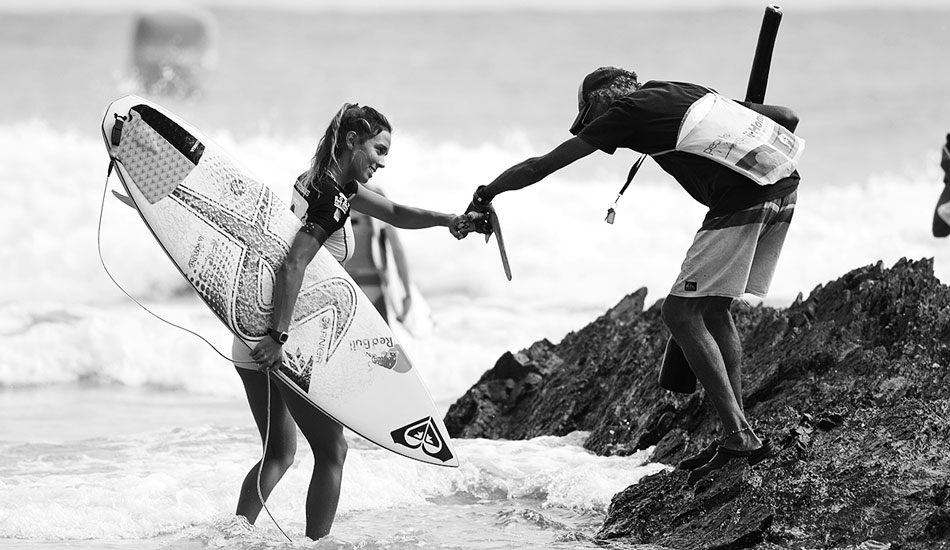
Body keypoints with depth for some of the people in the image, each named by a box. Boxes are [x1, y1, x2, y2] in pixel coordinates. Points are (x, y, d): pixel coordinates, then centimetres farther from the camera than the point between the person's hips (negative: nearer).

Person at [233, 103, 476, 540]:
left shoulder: (330, 182, 14)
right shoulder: (332, 197, -15)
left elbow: (394, 213, 21)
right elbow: (293, 266, -25)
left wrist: (448, 220, 5)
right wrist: (278, 336, -28)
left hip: (252, 335, 9)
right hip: (286, 342, -9)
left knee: (279, 454, 17)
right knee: (331, 452, 1)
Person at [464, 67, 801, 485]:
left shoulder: (623, 112, 8)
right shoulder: (687, 93, 27)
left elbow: (540, 167, 14)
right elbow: (786, 118, 26)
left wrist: (483, 197, 25)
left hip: (741, 200, -8)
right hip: (783, 189, 8)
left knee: (681, 312, -3)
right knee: (714, 309, 18)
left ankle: (738, 436, -11)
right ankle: (739, 433, 14)